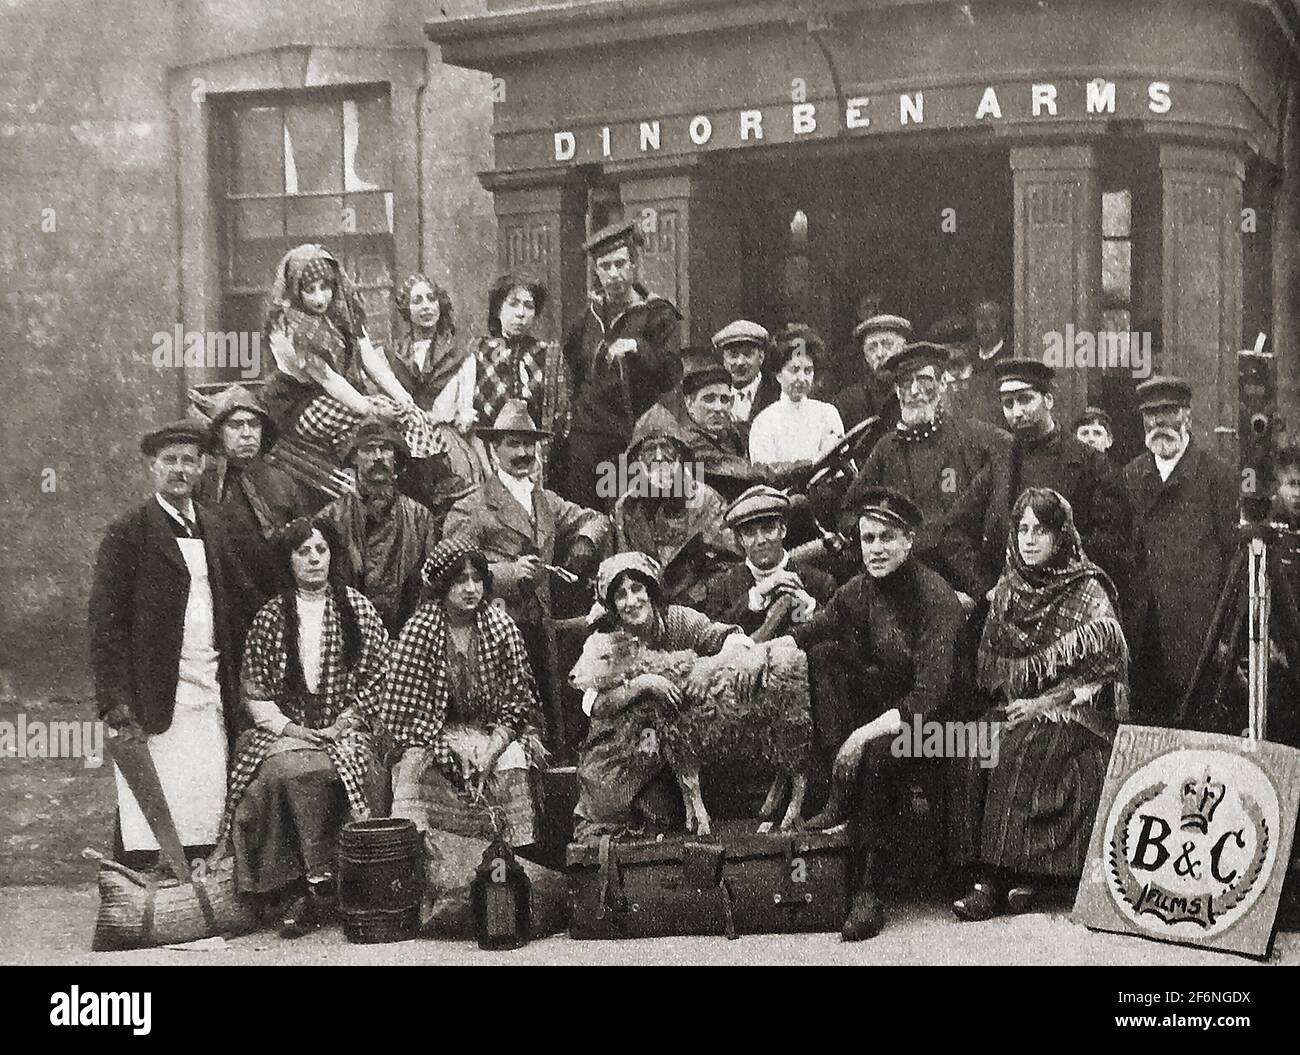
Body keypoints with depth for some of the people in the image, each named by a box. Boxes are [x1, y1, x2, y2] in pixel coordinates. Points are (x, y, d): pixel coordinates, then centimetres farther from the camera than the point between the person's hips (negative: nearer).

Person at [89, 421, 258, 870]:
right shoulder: (127, 533, -3)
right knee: (149, 812, -6)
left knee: (207, 808, 3)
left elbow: (242, 601, 18)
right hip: (157, 695, -5)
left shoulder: (212, 529, 16)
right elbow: (104, 624, -7)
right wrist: (117, 702, -15)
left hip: (211, 694, 5)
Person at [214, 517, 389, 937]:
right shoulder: (271, 615, 10)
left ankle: (308, 888, -24)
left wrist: (346, 721, -5)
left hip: (344, 731, 0)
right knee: (284, 769, -32)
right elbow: (253, 685, 9)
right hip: (285, 728, 1)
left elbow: (378, 674, 8)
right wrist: (285, 726, -6)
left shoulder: (357, 608, 9)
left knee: (346, 766, -33)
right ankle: (320, 879, -26)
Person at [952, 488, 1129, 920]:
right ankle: (987, 876, -26)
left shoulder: (1089, 590, -3)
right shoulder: (1007, 589, 13)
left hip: (1075, 712, -4)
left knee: (1019, 750, -32)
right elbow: (988, 663, 16)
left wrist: (1044, 702, -14)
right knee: (977, 745, -25)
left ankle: (1020, 875, -28)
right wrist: (1015, 688, -4)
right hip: (1016, 706, 4)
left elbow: (1104, 666, -10)